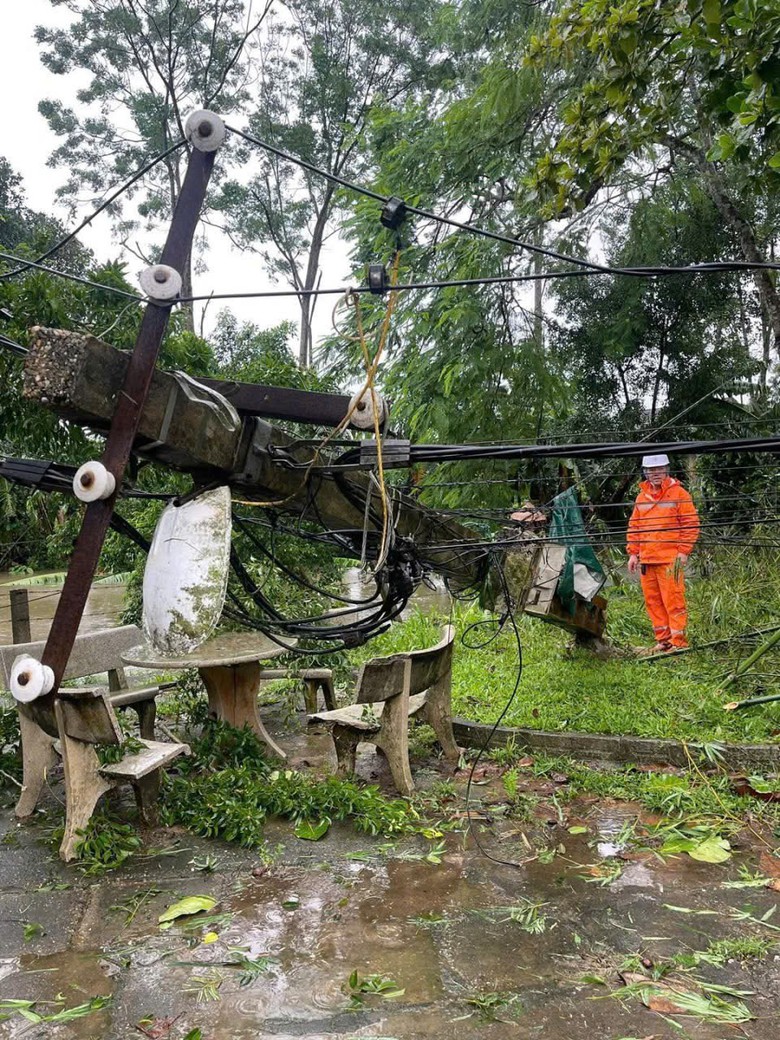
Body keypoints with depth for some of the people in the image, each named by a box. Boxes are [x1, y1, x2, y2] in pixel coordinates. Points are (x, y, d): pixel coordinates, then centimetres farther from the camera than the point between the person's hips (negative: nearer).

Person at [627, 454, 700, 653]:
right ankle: (662, 640, 18)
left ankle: (678, 641, 1)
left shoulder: (678, 493, 0)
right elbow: (634, 526, 20)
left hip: (670, 559, -6)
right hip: (646, 560, 6)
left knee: (673, 600, -6)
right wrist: (633, 553, 12)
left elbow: (691, 524, -3)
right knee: (652, 601, 9)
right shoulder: (641, 497, 16)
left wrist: (683, 551, -9)